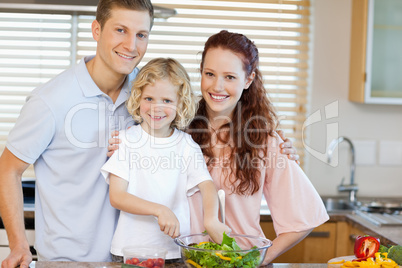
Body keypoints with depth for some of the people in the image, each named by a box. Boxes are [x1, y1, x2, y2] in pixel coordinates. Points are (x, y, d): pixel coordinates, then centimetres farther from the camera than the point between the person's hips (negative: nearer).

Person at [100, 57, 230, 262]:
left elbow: (207, 185, -11)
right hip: (130, 248, -1)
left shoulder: (186, 144, 2)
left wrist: (211, 220, -33)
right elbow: (116, 196, -8)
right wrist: (159, 210, -22)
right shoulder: (126, 140, -2)